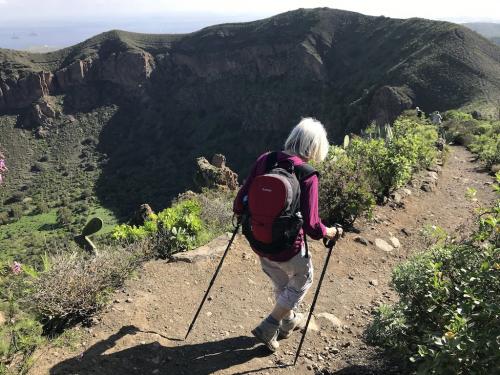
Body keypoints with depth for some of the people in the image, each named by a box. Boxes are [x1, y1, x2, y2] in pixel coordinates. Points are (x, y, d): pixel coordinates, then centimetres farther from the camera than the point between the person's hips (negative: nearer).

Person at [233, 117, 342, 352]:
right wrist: (332, 233, -4)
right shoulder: (308, 176, -23)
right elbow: (311, 226, -24)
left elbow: (241, 199, -6)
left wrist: (238, 212, 16)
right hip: (287, 248, -5)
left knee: (281, 284, 30)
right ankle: (268, 328, 26)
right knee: (303, 280, 26)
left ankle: (289, 322, 55)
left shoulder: (265, 160, -9)